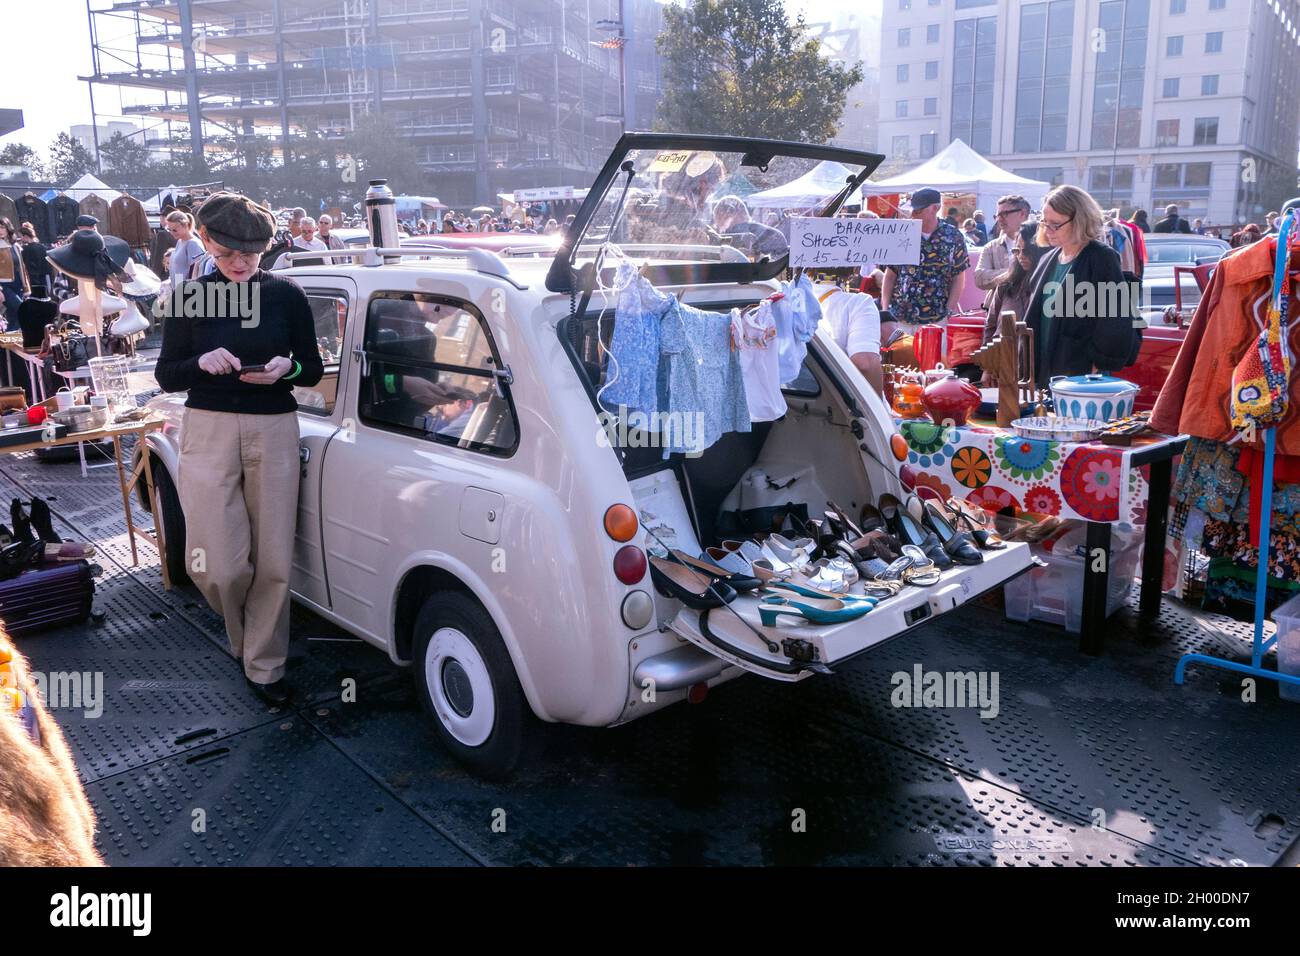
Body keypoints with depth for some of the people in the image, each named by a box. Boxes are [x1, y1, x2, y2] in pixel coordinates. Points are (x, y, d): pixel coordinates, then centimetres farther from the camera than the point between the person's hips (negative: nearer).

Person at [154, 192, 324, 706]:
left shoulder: (286, 295, 3)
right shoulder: (190, 298, 4)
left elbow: (313, 369, 8)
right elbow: (166, 376, 7)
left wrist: (287, 368, -14)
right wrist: (201, 363, -14)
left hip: (274, 431, 0)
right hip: (208, 431, 0)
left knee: (272, 562, 2)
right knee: (218, 567, -5)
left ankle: (264, 665, 20)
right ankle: (243, 637, 29)